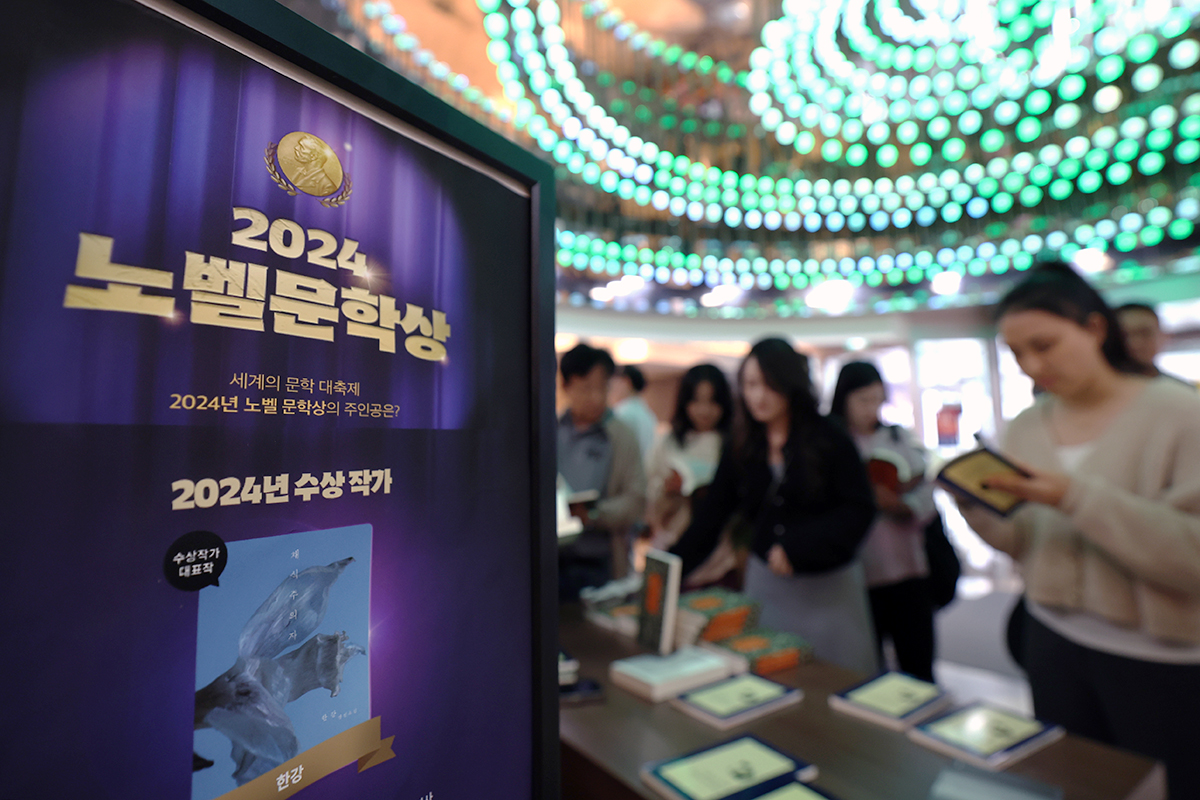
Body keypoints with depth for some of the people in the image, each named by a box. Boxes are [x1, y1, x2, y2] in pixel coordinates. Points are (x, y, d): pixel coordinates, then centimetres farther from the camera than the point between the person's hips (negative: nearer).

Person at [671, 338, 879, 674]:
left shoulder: (829, 439, -10)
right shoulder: (742, 448, 1)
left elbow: (859, 510, -9)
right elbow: (710, 516, 1)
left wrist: (798, 548, -19)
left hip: (830, 585, -2)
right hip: (766, 581, 3)